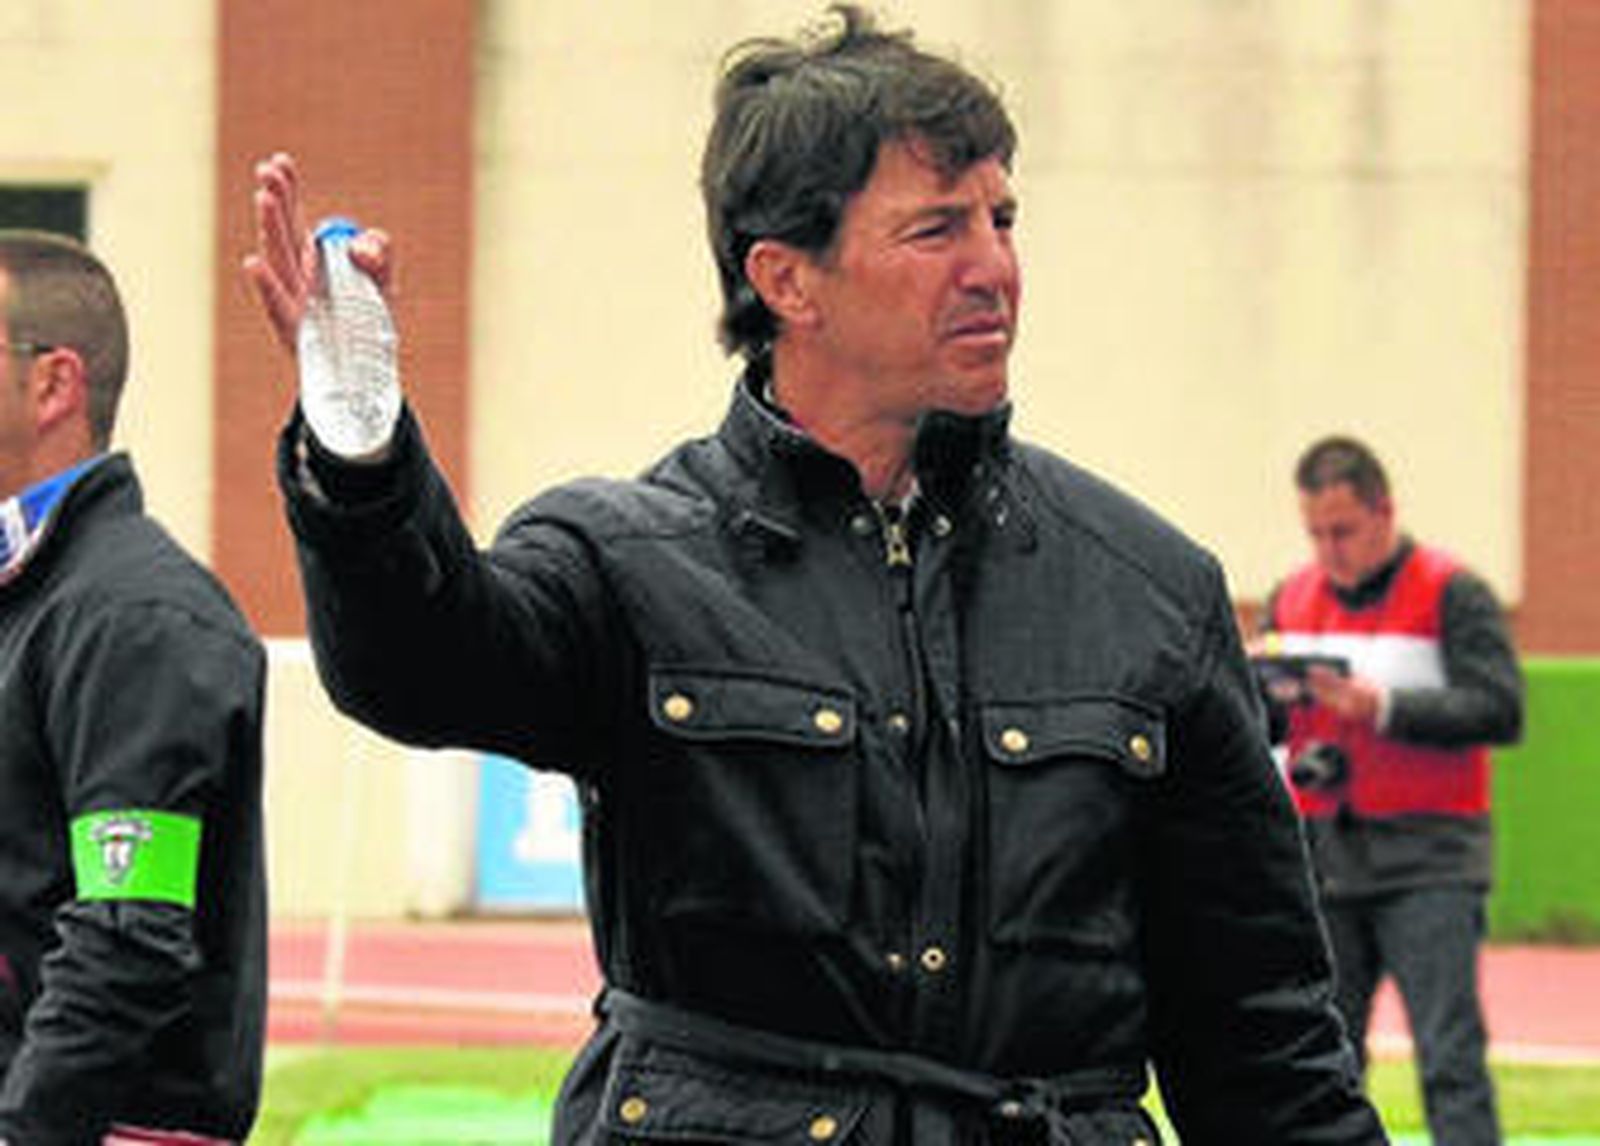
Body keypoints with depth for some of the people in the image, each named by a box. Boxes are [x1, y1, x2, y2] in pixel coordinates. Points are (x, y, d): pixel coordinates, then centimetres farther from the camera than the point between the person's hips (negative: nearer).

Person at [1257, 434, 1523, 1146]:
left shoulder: (1452, 595, -3)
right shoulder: (1293, 599, 13)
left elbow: (1499, 711, -13)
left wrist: (1382, 706, -20)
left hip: (1426, 862, -5)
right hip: (1321, 860, 5)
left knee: (1450, 1057, -12)